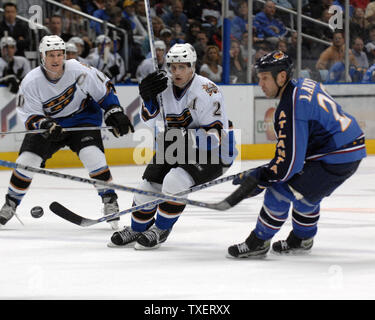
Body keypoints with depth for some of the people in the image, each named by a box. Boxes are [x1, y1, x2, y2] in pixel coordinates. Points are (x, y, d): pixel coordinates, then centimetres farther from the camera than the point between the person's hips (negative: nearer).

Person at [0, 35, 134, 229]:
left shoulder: (78, 70, -21)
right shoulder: (31, 82, -18)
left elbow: (103, 89, -6)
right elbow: (29, 116, -14)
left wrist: (115, 113, -9)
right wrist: (44, 125, -33)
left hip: (83, 118, -1)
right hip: (48, 123, 1)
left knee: (92, 155, -24)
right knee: (27, 160, -10)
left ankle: (109, 200, -8)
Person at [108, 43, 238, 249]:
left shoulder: (207, 91, -25)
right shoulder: (166, 88, -3)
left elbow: (215, 135, -28)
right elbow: (150, 122, 0)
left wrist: (185, 135, -40)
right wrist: (148, 97, -18)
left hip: (213, 153, -7)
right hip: (179, 147, 7)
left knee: (175, 181, -26)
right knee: (150, 182, 0)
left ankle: (161, 231, -6)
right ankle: (137, 229, 24)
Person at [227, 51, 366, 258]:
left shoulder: (290, 108, -21)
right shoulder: (305, 85, 9)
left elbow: (290, 160, -22)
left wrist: (260, 179, -11)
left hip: (335, 159, -10)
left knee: (280, 190, -6)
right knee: (304, 189, 29)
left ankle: (258, 242, 6)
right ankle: (302, 240, 42)